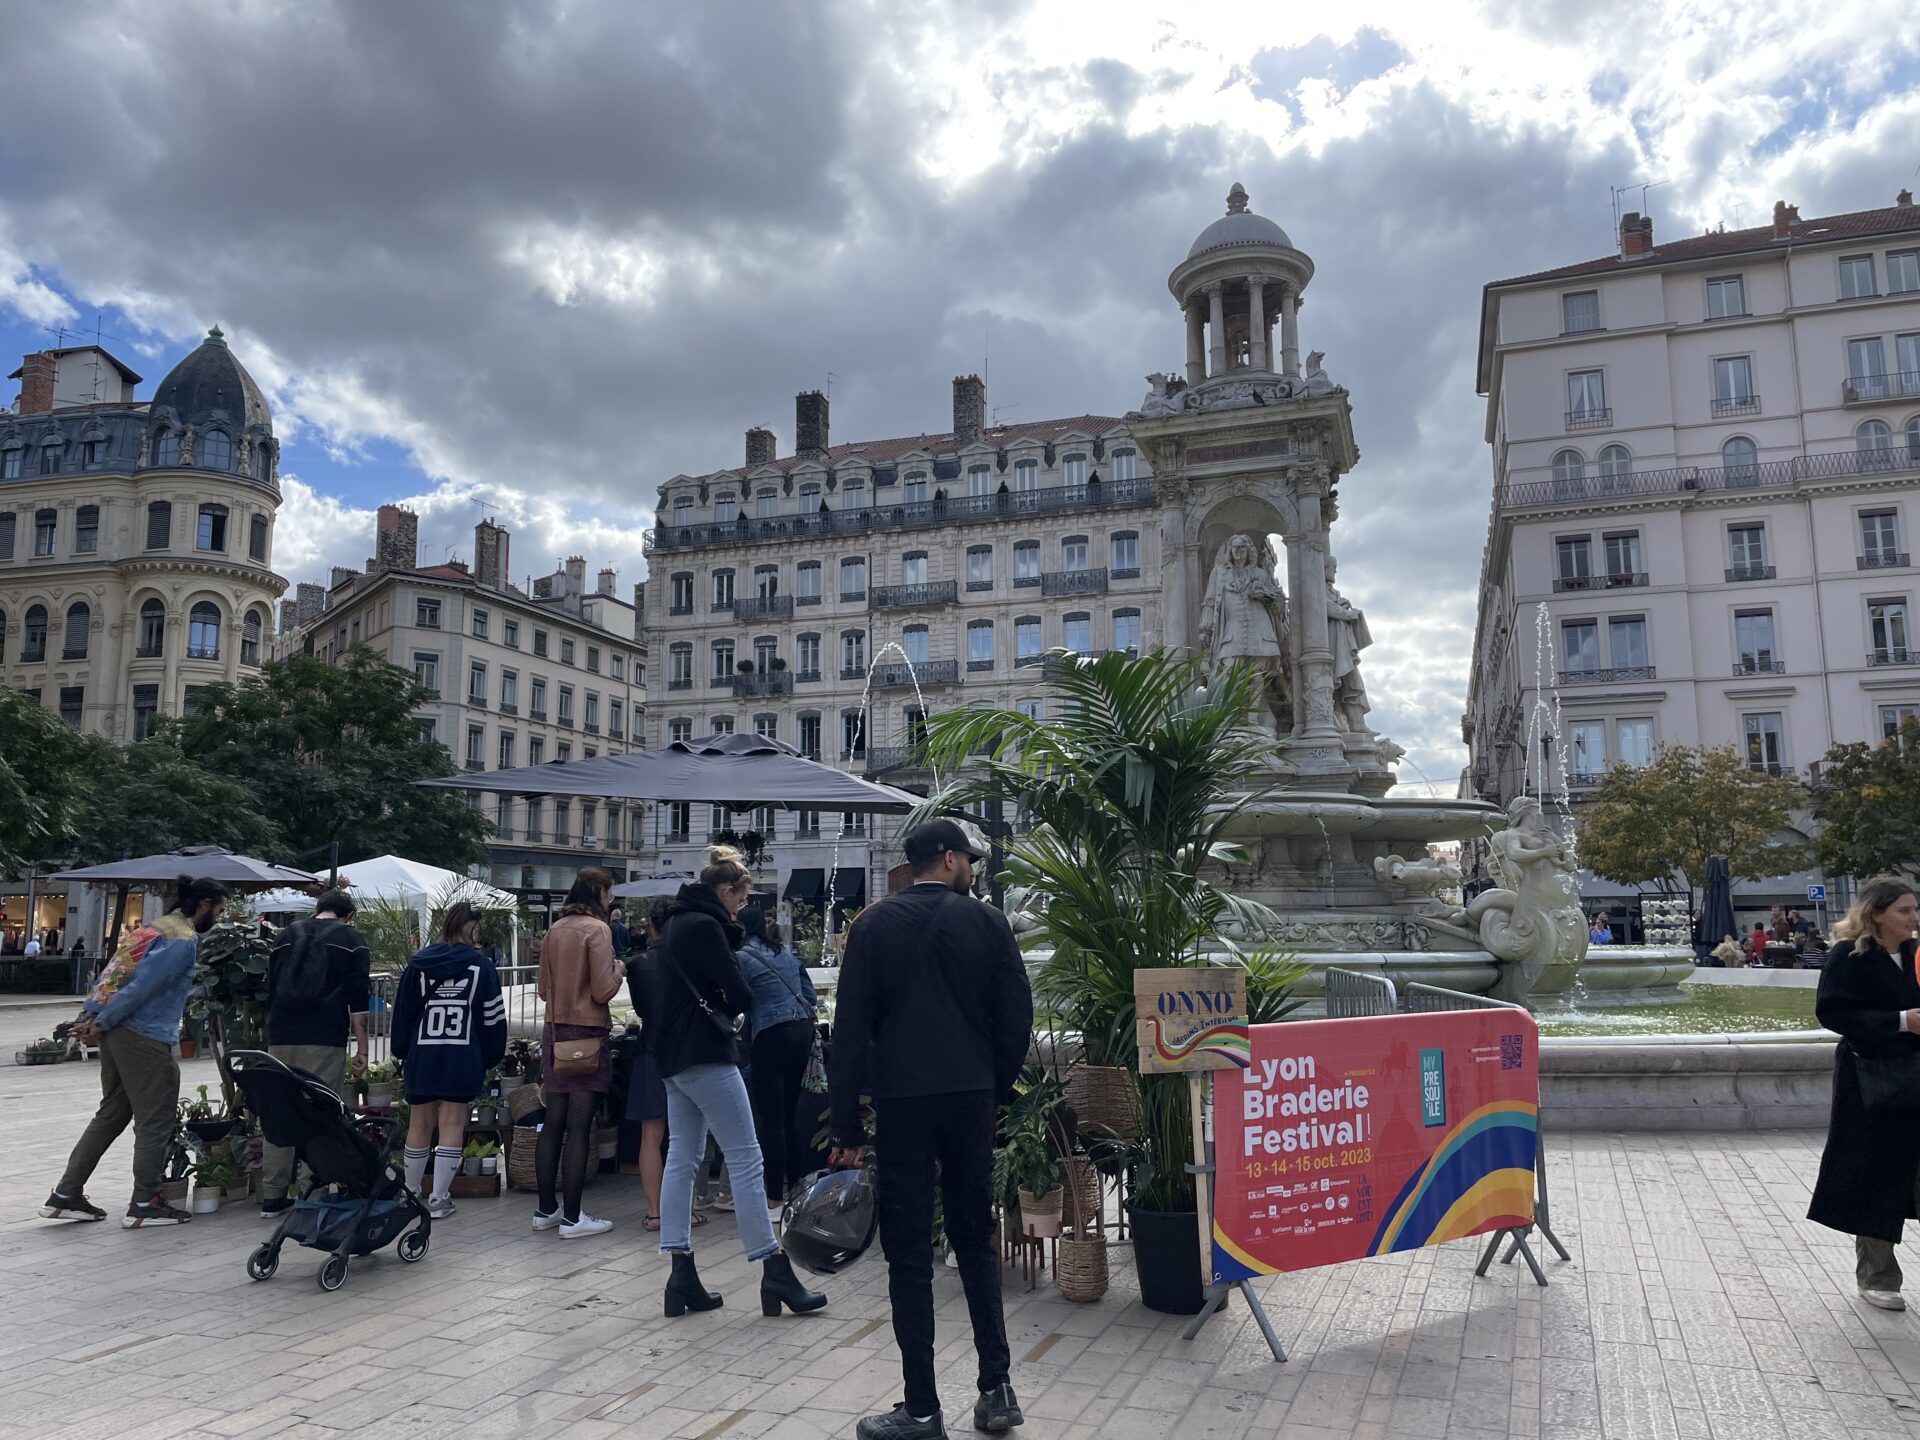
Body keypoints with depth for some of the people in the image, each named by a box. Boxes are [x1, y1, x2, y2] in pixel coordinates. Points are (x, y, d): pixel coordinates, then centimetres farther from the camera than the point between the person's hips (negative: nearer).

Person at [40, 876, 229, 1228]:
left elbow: (110, 973, 12)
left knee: (112, 1113, 18)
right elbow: (143, 985, -19)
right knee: (155, 1120, 1)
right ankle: (144, 1205, 8)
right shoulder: (184, 939, -12)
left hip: (118, 1032, 10)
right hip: (145, 1039, -10)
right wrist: (102, 1023, -13)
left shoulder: (153, 927, 18)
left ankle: (66, 1195, 21)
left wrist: (90, 1015, 3)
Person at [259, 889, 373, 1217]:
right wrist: (362, 1049, 1)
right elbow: (358, 997, -1)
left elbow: (270, 989, 23)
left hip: (280, 1038, 4)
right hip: (324, 1040, -4)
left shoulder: (287, 935, 18)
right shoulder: (351, 938, 4)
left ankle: (272, 1196, 11)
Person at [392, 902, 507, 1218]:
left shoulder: (418, 964, 5)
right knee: (451, 1126, 2)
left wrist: (401, 1053, 17)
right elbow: (492, 1015, 0)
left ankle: (410, 1195, 25)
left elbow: (402, 1012, 9)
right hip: (463, 1058, -3)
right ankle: (439, 1199, 3)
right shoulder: (480, 965, -2)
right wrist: (491, 1058, 9)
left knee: (419, 1125, 13)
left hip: (421, 1057, 3)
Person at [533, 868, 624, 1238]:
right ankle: (571, 1217, 0)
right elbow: (603, 991, -15)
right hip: (588, 1034, -7)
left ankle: (546, 1209, 20)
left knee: (553, 1124, 12)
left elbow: (544, 989, 15)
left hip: (554, 1032, 7)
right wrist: (617, 970, 3)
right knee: (579, 1128, -4)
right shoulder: (597, 929, -11)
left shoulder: (554, 930, 9)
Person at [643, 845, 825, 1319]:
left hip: (674, 1057, 10)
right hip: (705, 1055, -10)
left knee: (682, 1158, 9)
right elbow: (737, 993, -15)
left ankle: (682, 1277, 12)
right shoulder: (705, 925, -15)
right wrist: (731, 1011, 6)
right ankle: (775, 1274, -2)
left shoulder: (677, 923, 15)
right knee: (746, 1158, -6)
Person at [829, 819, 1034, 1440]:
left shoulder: (875, 924, -1)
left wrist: (846, 1124, -2)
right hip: (971, 1097, 2)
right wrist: (998, 1086, 12)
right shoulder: (987, 922, -1)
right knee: (975, 1239, 16)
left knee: (909, 1254, 5)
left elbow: (851, 1027, -5)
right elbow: (1016, 1014, -3)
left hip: (900, 1099, -1)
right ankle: (996, 1389, 14)